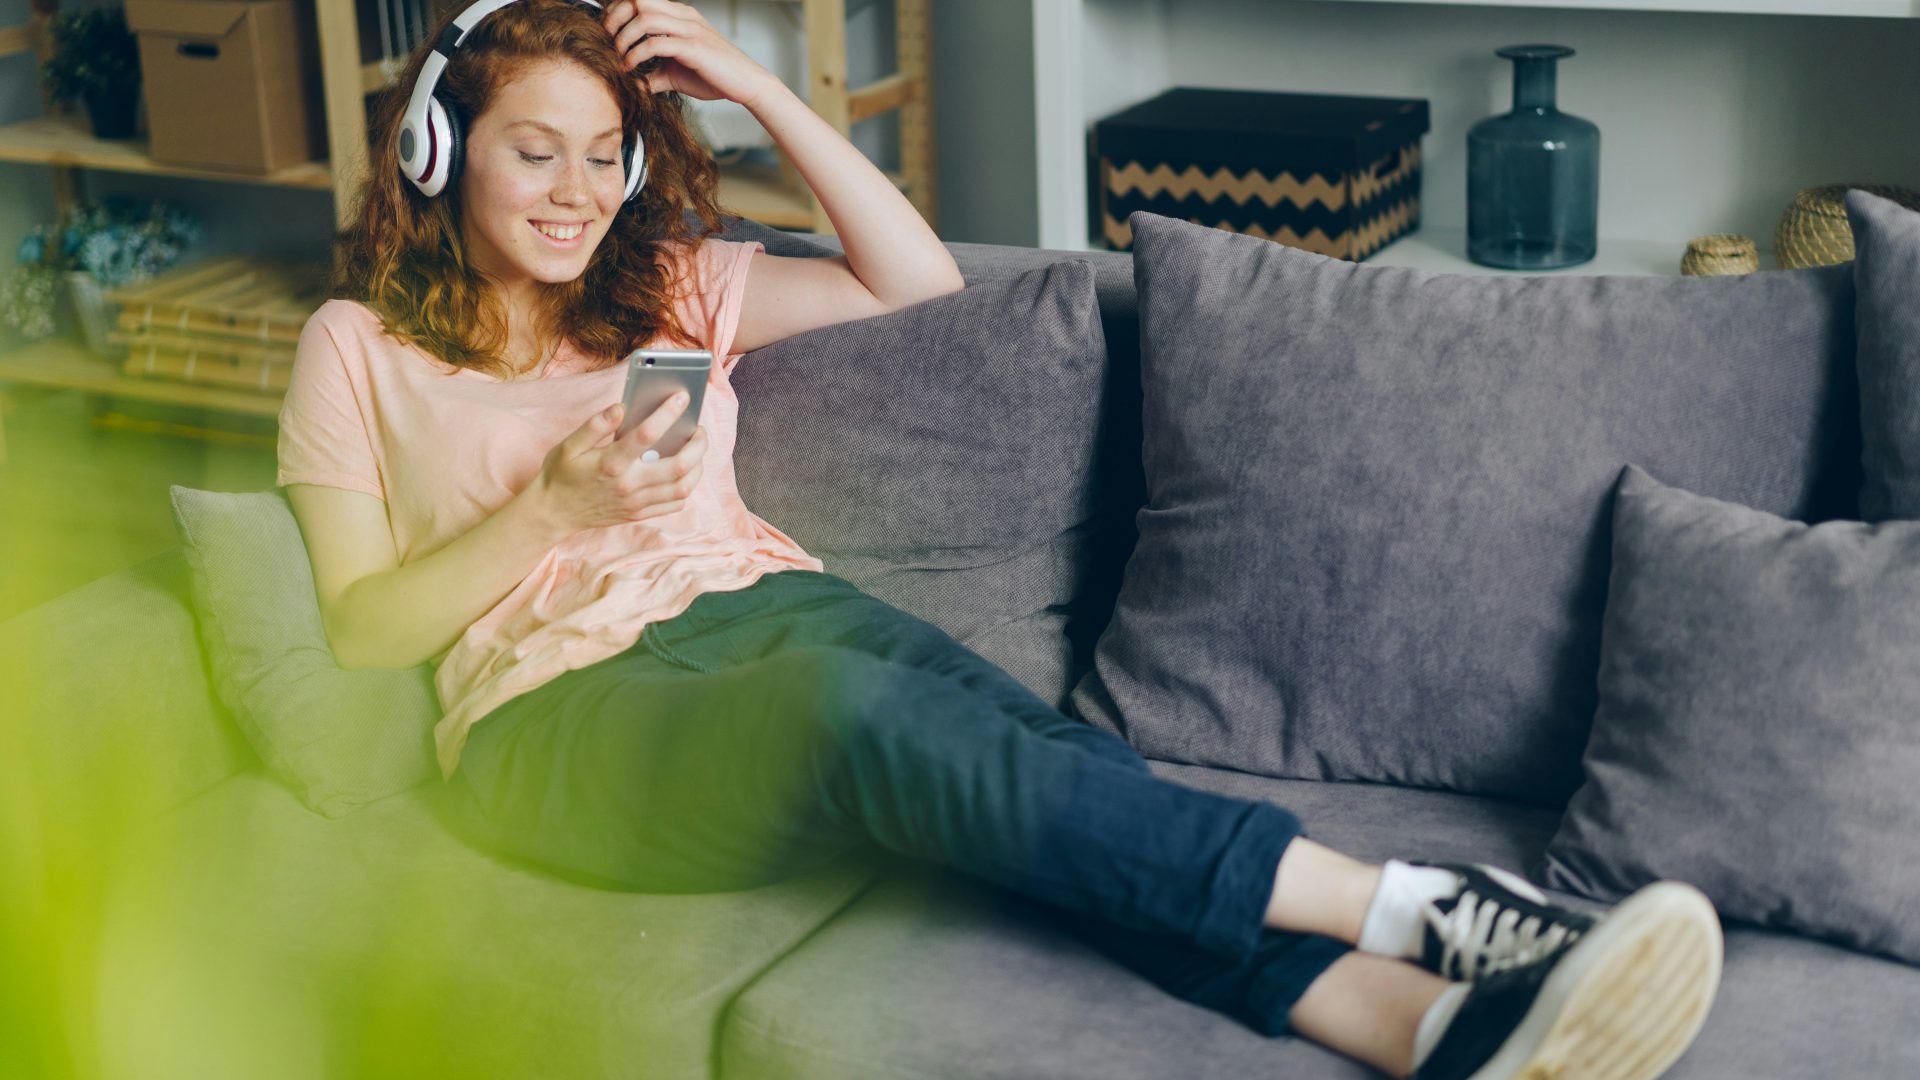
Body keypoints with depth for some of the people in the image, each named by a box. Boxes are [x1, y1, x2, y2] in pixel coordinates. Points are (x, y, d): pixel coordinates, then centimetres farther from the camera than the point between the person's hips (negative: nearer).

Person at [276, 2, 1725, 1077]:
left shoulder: (668, 287, 22)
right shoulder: (357, 348, 12)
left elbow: (920, 278, 16)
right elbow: (359, 628, 5)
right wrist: (554, 505, -10)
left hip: (763, 602, 4)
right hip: (561, 702, -4)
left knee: (1051, 766, -29)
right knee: (855, 706, -38)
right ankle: (1413, 907, -44)